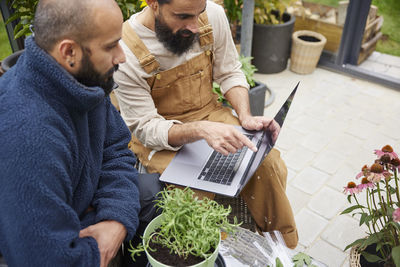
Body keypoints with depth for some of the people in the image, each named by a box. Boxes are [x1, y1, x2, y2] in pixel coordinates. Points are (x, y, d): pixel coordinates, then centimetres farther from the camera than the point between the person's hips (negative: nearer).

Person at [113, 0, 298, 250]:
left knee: (268, 163, -17)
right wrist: (201, 130, -37)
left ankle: (283, 246, 7)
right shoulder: (125, 51, -23)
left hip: (209, 113, 4)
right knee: (197, 194, -29)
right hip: (158, 138, -3)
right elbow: (146, 128, -20)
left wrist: (245, 117, -14)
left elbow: (230, 73, 4)